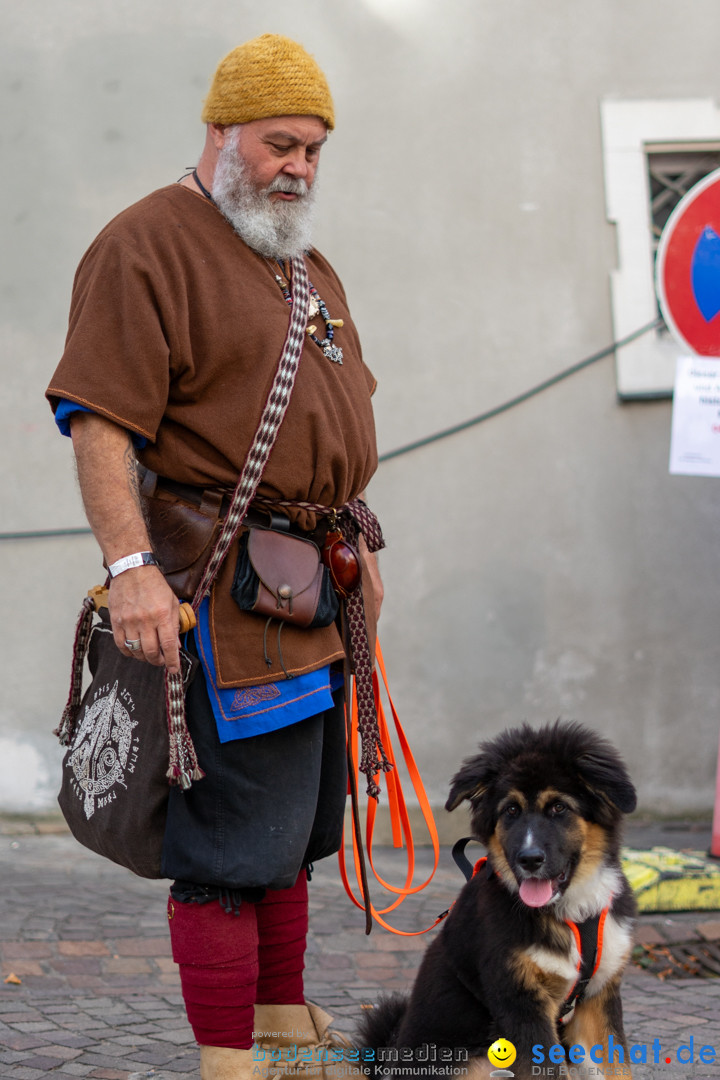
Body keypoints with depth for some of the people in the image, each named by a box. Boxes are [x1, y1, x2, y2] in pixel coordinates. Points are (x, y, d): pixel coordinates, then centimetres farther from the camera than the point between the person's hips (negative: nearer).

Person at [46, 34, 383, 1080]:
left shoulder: (308, 267, 20)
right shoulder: (147, 245, -8)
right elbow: (99, 420, -17)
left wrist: (357, 544, 25)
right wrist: (131, 563, -25)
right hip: (225, 583, -9)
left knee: (294, 820, 15)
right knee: (234, 833, -8)